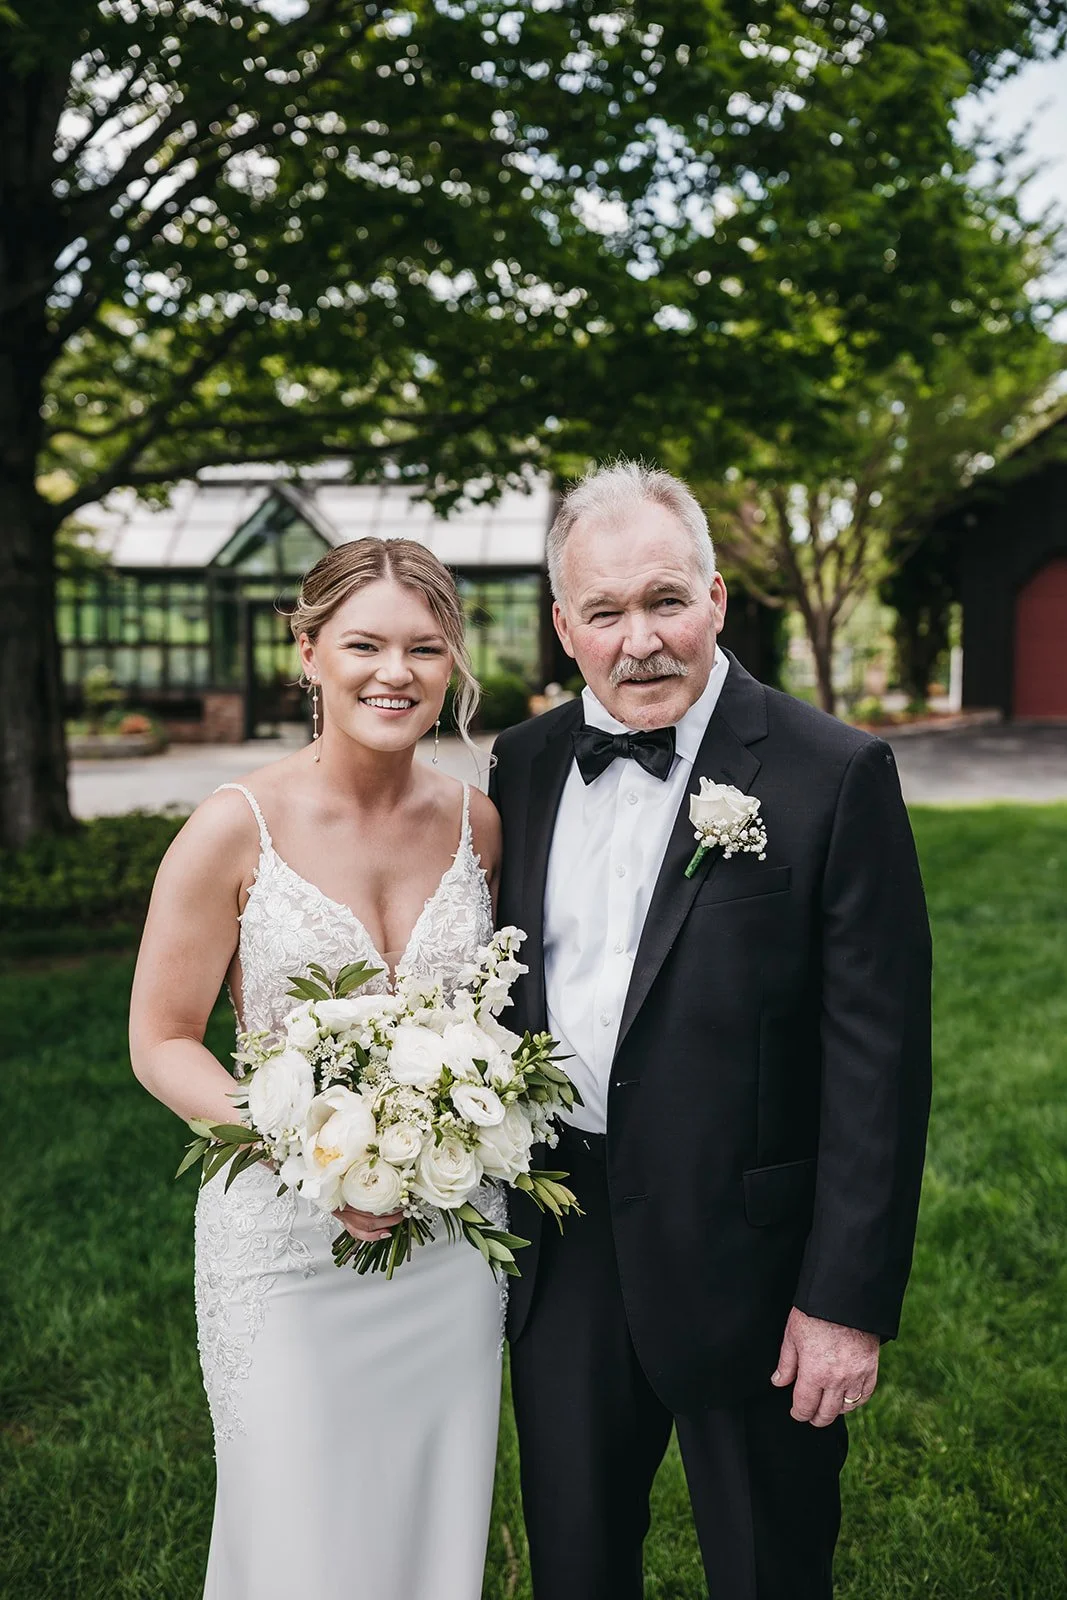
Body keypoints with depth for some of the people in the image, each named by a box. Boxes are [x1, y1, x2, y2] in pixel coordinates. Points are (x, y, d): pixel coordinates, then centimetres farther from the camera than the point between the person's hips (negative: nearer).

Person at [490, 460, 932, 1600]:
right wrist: (484, 1197, 10)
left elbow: (879, 1056, -14)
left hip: (743, 1262, -4)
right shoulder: (523, 767, 2)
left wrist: (849, 1300, -14)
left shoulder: (834, 776, -14)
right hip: (560, 1250, 5)